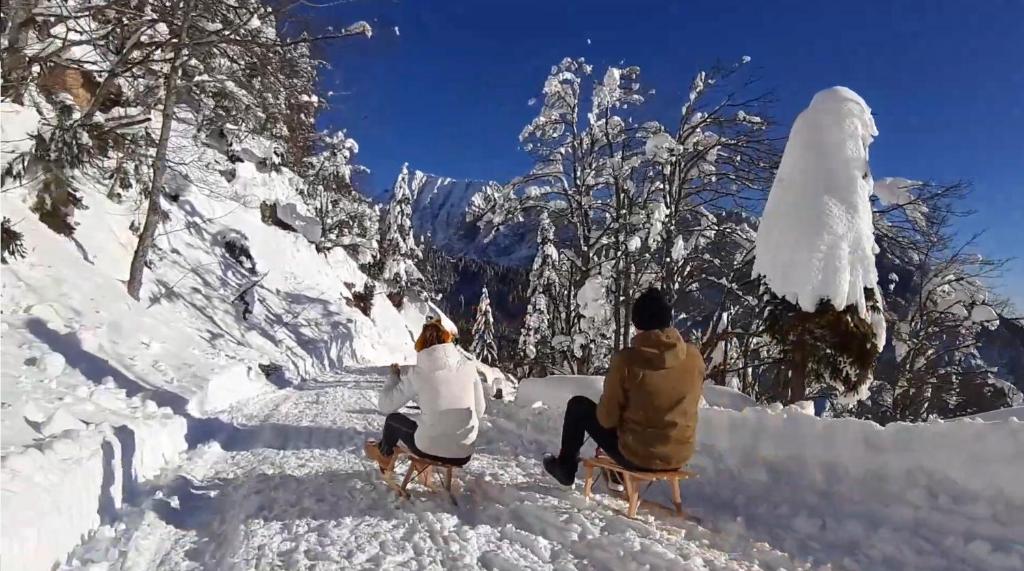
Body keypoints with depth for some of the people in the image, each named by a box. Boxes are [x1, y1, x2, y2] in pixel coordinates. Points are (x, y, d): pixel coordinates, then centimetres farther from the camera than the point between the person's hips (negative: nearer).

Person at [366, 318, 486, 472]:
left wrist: (394, 376, 15)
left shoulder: (417, 373, -11)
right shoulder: (468, 367, -4)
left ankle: (384, 456, 55)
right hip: (464, 455, 3)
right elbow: (479, 410, 3)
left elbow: (385, 406, -2)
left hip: (430, 450, -2)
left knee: (393, 419, 27)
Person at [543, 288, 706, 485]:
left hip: (636, 457, -4)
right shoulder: (694, 356, -8)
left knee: (578, 405, 16)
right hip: (680, 456, 5)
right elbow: (685, 405, 8)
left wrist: (604, 412, 11)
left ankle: (565, 468, 35)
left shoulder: (626, 359, -20)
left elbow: (607, 418, -12)